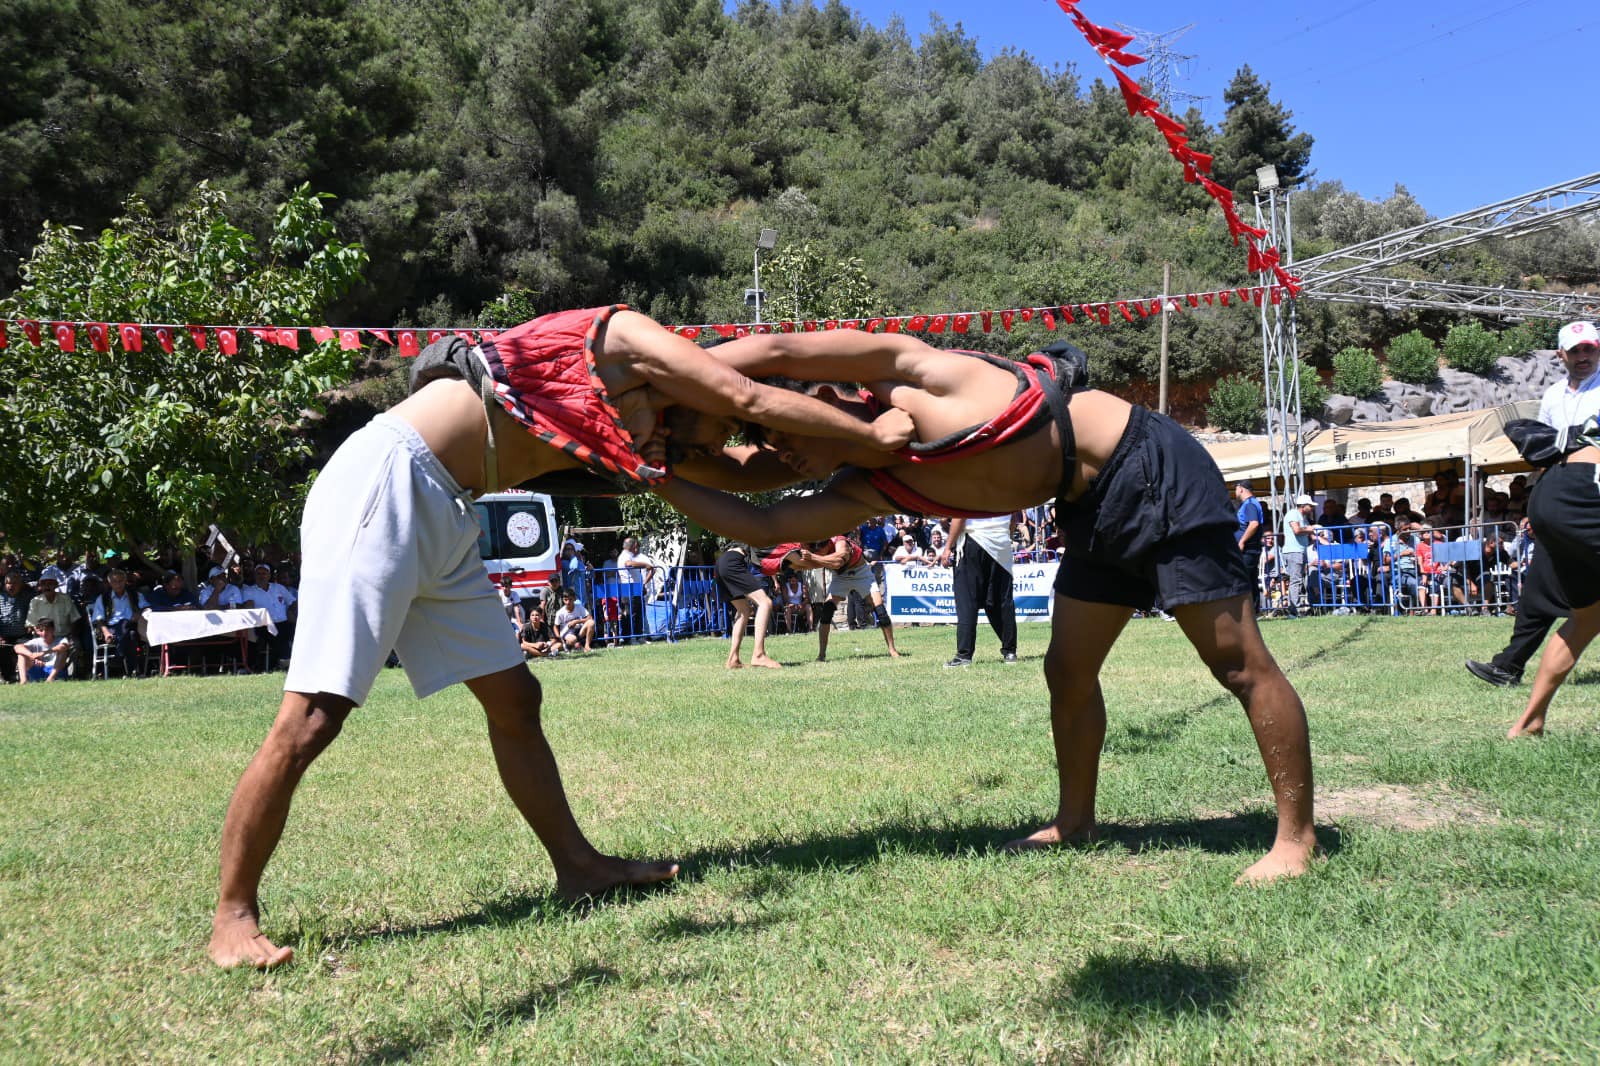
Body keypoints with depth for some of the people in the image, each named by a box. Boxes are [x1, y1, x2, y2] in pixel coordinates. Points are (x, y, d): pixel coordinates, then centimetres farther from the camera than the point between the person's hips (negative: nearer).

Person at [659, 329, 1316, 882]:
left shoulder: (910, 374, -13)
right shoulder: (866, 491, 4)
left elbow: (780, 351, -18)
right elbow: (759, 525, 3)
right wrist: (663, 478, 2)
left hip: (1152, 474, -8)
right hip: (1095, 511, 9)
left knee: (1238, 662, -4)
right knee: (1068, 673, 13)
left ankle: (1296, 838, 3)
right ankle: (1076, 821, 29)